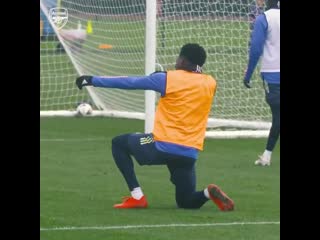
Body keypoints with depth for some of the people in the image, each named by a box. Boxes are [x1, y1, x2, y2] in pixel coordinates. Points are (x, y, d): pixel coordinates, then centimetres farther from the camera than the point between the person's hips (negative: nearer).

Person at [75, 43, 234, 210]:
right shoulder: (211, 84, 8)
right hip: (190, 154, 4)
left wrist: (92, 80, 8)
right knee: (186, 202, 20)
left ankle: (137, 197, 6)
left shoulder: (168, 79, -4)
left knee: (119, 143, 19)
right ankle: (209, 193, -14)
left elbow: (129, 83, 1)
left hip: (164, 147, -4)